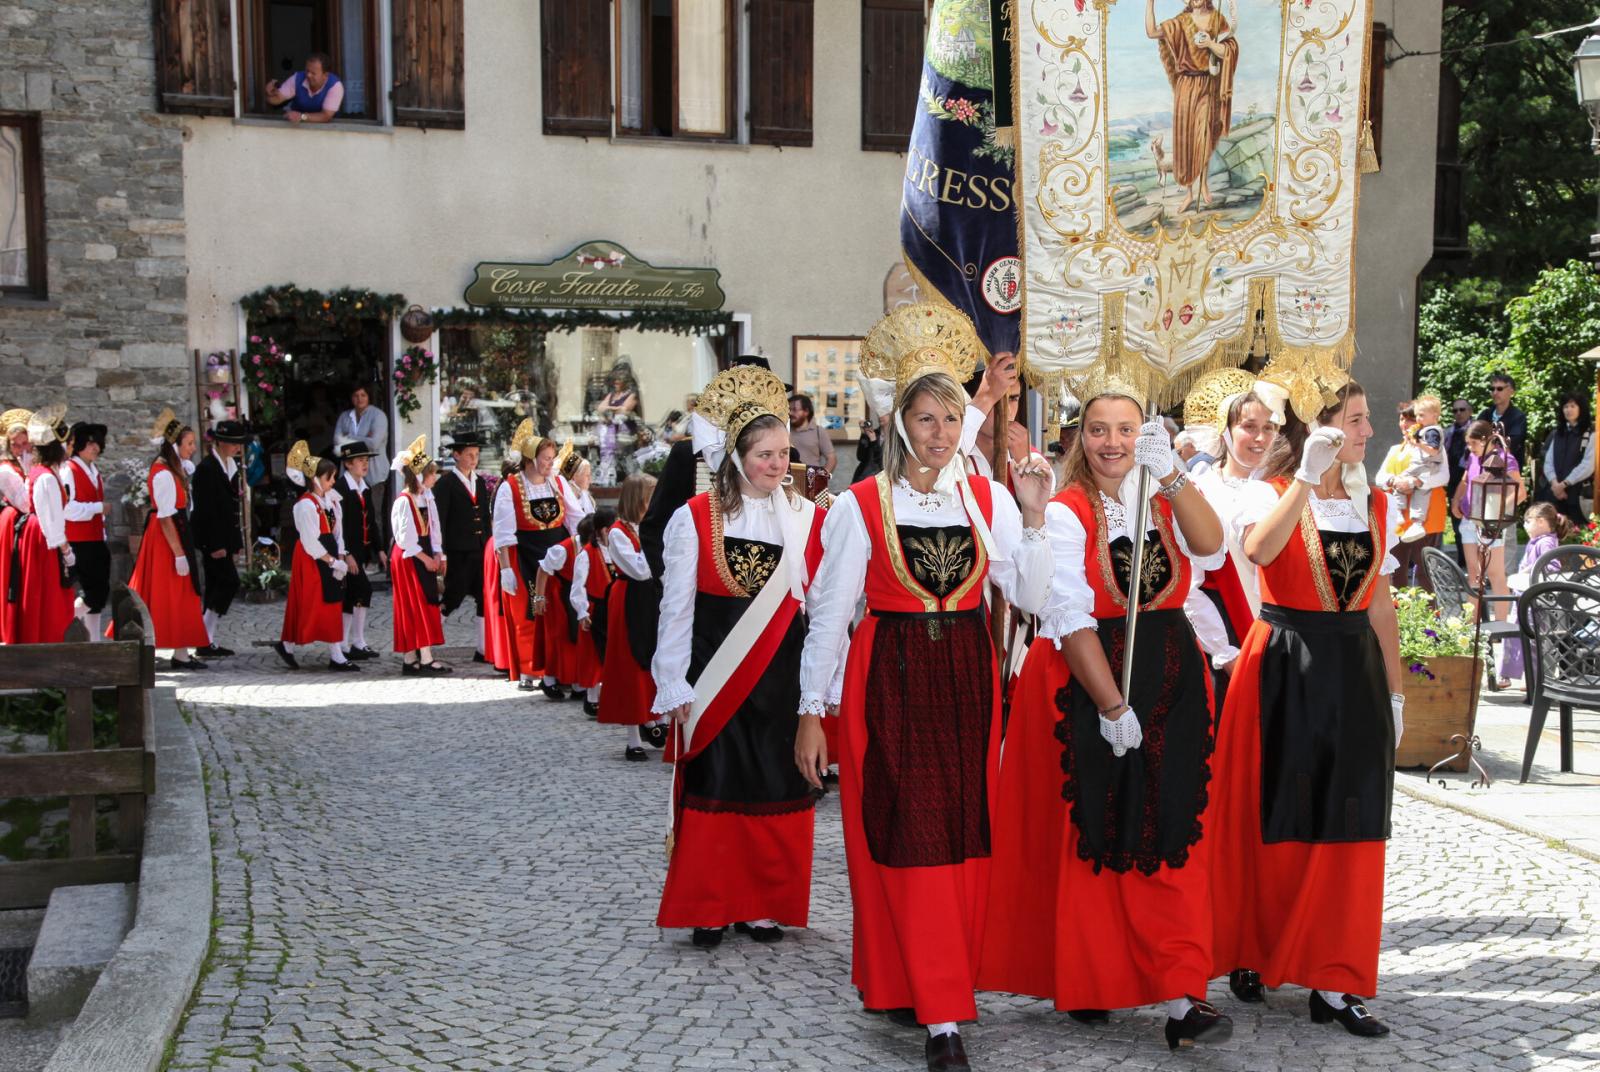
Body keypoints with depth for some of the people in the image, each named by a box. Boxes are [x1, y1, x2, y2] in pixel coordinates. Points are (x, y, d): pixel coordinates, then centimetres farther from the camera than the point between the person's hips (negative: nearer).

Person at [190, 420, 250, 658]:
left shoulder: (231, 465, 13)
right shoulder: (206, 468, -14)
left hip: (223, 537, 9)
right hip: (211, 538, -9)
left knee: (216, 587, 10)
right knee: (229, 582, -12)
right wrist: (215, 545, -21)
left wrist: (236, 540, 15)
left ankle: (208, 641, 14)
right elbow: (206, 508, -18)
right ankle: (205, 640, -8)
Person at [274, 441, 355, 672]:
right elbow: (310, 542, -18)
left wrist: (340, 557, -4)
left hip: (329, 555, 8)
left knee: (332, 603, 8)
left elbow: (336, 532, 9)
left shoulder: (331, 499, 9)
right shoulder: (305, 504, -14)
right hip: (311, 559, -8)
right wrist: (333, 561, -17)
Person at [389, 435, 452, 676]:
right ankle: (425, 659, -6)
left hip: (425, 556, 8)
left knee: (425, 605, 8)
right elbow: (405, 537, -17)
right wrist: (425, 558, -14)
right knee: (416, 606, -7)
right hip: (408, 557, -8)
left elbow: (433, 528, 11)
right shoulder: (404, 501, -15)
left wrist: (437, 554, -1)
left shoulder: (427, 497, 10)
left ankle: (411, 658, 13)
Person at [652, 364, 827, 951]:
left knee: (776, 788, 6)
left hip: (782, 674, 2)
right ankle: (710, 908, 15)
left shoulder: (809, 519, 3)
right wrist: (675, 684, -4)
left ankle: (764, 905, 19)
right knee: (714, 786, 2)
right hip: (715, 674, -2)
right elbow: (676, 606, -1)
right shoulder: (696, 518, -3)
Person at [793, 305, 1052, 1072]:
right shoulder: (861, 505, -5)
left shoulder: (988, 498, 4)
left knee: (965, 835, 8)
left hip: (967, 677, 4)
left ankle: (936, 984, 26)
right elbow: (829, 612, -3)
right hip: (890, 678, -3)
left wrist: (1033, 518, -11)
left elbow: (1029, 596, -1)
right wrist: (812, 711, -4)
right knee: (908, 835, -3)